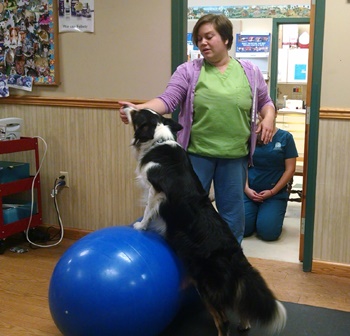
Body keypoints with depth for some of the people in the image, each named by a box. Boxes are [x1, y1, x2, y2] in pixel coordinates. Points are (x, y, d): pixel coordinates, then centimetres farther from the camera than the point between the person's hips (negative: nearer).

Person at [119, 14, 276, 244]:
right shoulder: (188, 71, 0)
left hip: (235, 156, 2)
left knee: (232, 211, 11)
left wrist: (269, 117, -6)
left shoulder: (250, 71, 6)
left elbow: (265, 101, 15)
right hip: (196, 153, -1)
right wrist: (138, 109, -25)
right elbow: (167, 100, -10)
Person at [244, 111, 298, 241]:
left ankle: (272, 213, 16)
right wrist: (246, 189, -9)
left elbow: (290, 169, -3)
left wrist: (272, 191, -9)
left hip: (275, 193, -1)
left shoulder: (285, 137, -1)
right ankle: (256, 214, 19)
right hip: (249, 191, 2)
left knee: (268, 233, -18)